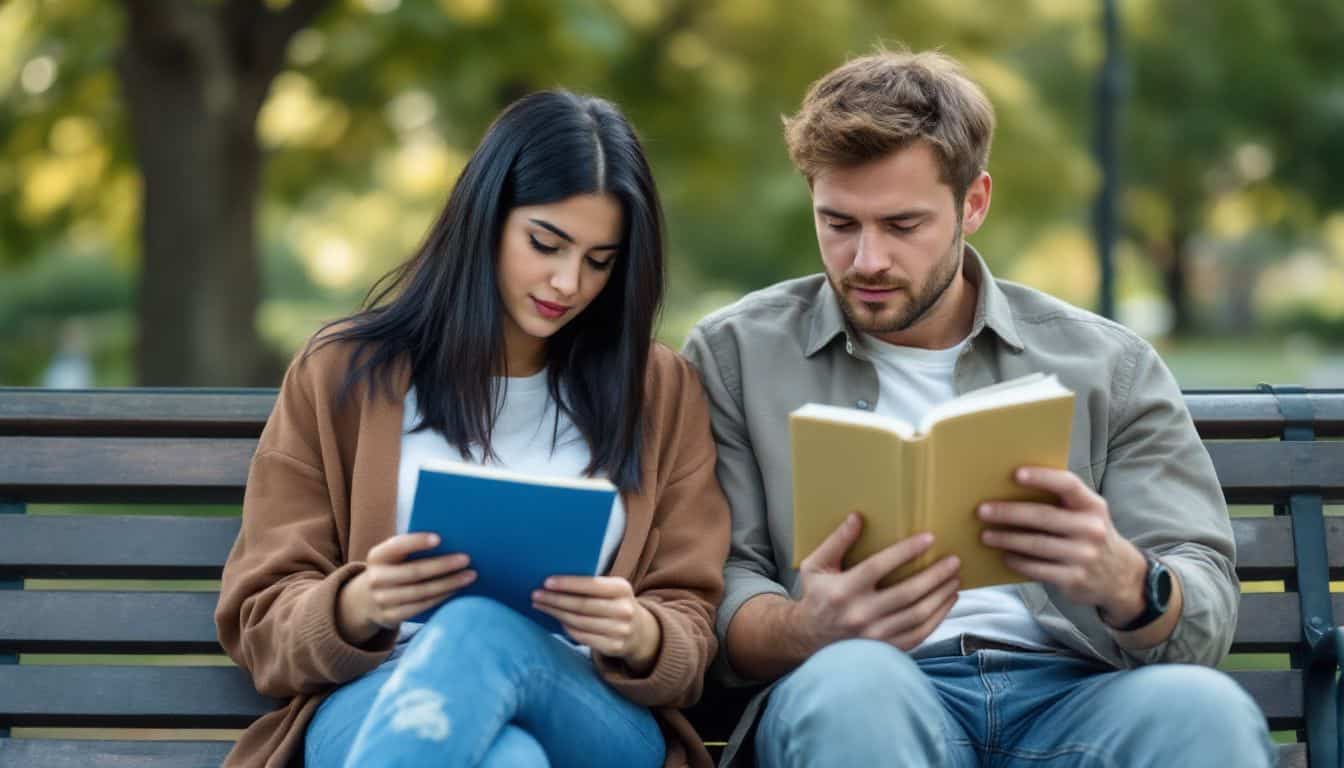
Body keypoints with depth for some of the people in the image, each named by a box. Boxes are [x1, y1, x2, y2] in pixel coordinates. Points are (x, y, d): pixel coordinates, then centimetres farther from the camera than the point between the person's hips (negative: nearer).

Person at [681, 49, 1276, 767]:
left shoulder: (1110, 367, 14)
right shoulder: (734, 356, 12)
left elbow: (1203, 620, 7)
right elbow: (719, 584, 5)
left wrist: (1121, 580, -18)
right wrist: (810, 630, -20)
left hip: (1070, 693, 1)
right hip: (852, 705, -1)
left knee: (1200, 706, -33)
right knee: (850, 682, -37)